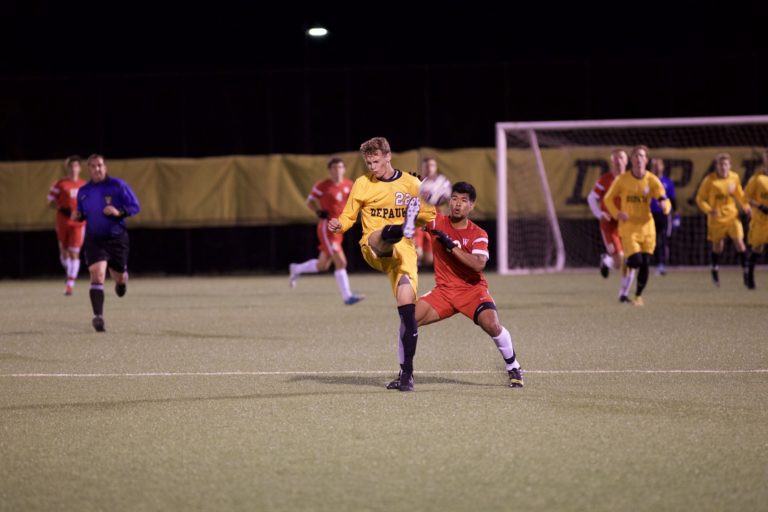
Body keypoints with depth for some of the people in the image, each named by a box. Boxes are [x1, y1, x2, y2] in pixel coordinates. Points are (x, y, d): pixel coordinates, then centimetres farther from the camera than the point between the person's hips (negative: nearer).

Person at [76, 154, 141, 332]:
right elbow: (82, 213, 19)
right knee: (97, 275, -18)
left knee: (119, 277, 13)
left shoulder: (118, 186, -6)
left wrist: (119, 212, -22)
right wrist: (78, 216, -5)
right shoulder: (83, 191, 5)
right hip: (94, 240, 1)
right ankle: (98, 317, -23)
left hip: (117, 239, -1)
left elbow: (135, 207, -4)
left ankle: (122, 280, 54)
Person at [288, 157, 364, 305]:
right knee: (341, 262, -17)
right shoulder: (322, 186, -8)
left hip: (338, 230, 7)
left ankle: (296, 269, 41)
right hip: (327, 228, -7)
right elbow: (310, 201, 3)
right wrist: (319, 212, -13)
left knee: (322, 266, 16)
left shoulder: (349, 185, 6)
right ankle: (347, 296, -14)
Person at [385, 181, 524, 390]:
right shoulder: (438, 222, 1)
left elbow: (479, 264, -23)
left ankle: (514, 368, -3)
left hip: (472, 289, -3)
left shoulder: (478, 234, -7)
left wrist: (451, 245, -25)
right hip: (443, 290, 3)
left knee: (492, 324, -27)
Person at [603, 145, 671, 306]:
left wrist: (664, 205, -31)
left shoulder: (652, 180, -1)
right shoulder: (622, 180, -3)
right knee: (635, 260, -18)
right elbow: (608, 199, 7)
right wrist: (617, 213, -11)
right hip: (628, 227, -2)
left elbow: (664, 199, -6)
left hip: (646, 227, 2)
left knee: (645, 264, 1)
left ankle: (638, 295, 19)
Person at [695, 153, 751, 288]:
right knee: (718, 245, 8)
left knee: (739, 241, -12)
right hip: (716, 217, -2)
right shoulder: (709, 180, -12)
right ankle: (715, 269, 34)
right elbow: (700, 199, -7)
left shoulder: (734, 177, 0)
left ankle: (746, 272, -5)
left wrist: (746, 206, 5)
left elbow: (739, 194, 17)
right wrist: (709, 210, -22)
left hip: (732, 216, 2)